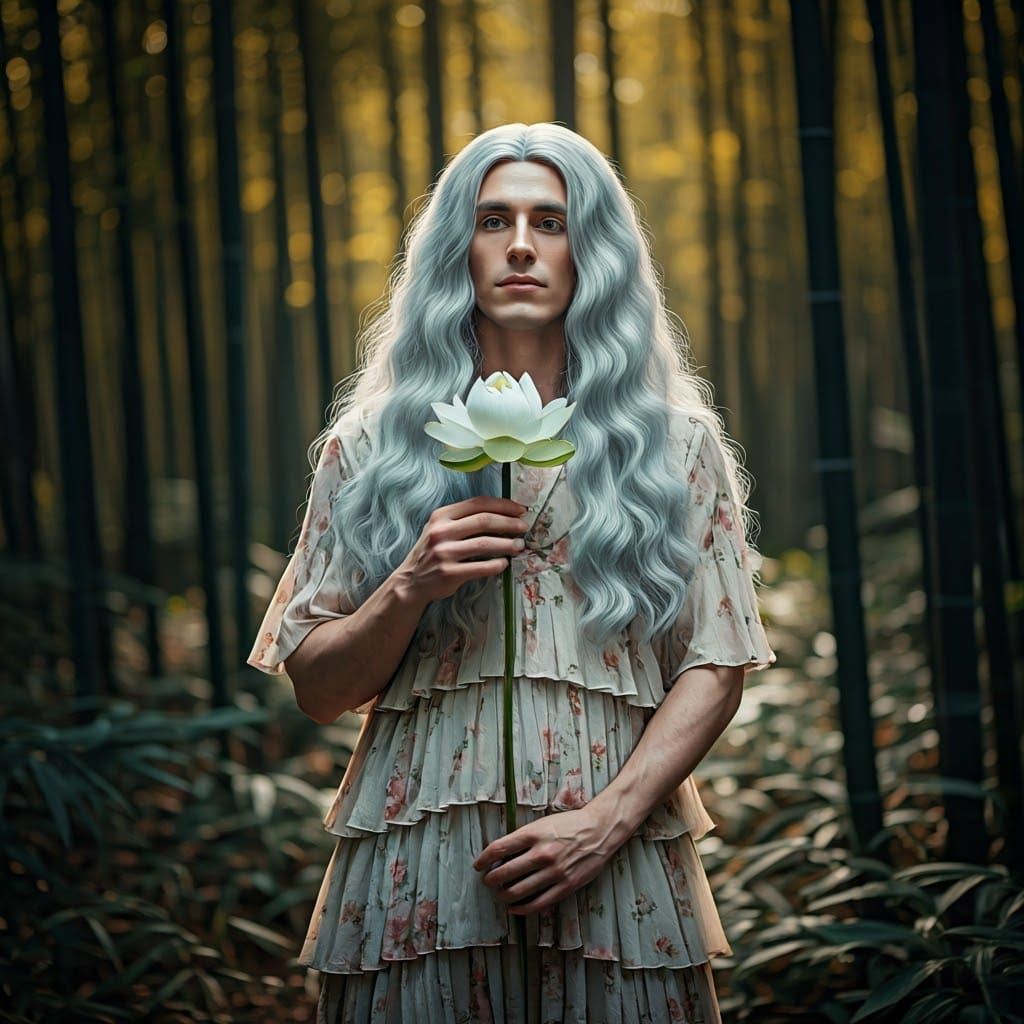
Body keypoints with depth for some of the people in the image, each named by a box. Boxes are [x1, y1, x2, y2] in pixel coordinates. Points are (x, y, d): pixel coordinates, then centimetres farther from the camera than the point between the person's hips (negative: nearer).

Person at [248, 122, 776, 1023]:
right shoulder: (372, 447, 8)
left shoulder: (675, 445, 8)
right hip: (415, 880, 0)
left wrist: (608, 820, -11)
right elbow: (317, 692, 7)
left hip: (618, 877, 0)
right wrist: (411, 588, -11)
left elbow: (716, 666, 2)